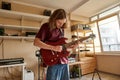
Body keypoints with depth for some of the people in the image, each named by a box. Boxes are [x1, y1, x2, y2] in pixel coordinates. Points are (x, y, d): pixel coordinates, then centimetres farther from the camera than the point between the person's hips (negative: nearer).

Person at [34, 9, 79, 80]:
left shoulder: (61, 29, 12)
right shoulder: (46, 26, -6)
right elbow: (36, 42, -16)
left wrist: (70, 46, 3)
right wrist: (53, 48, -22)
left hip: (64, 61, 7)